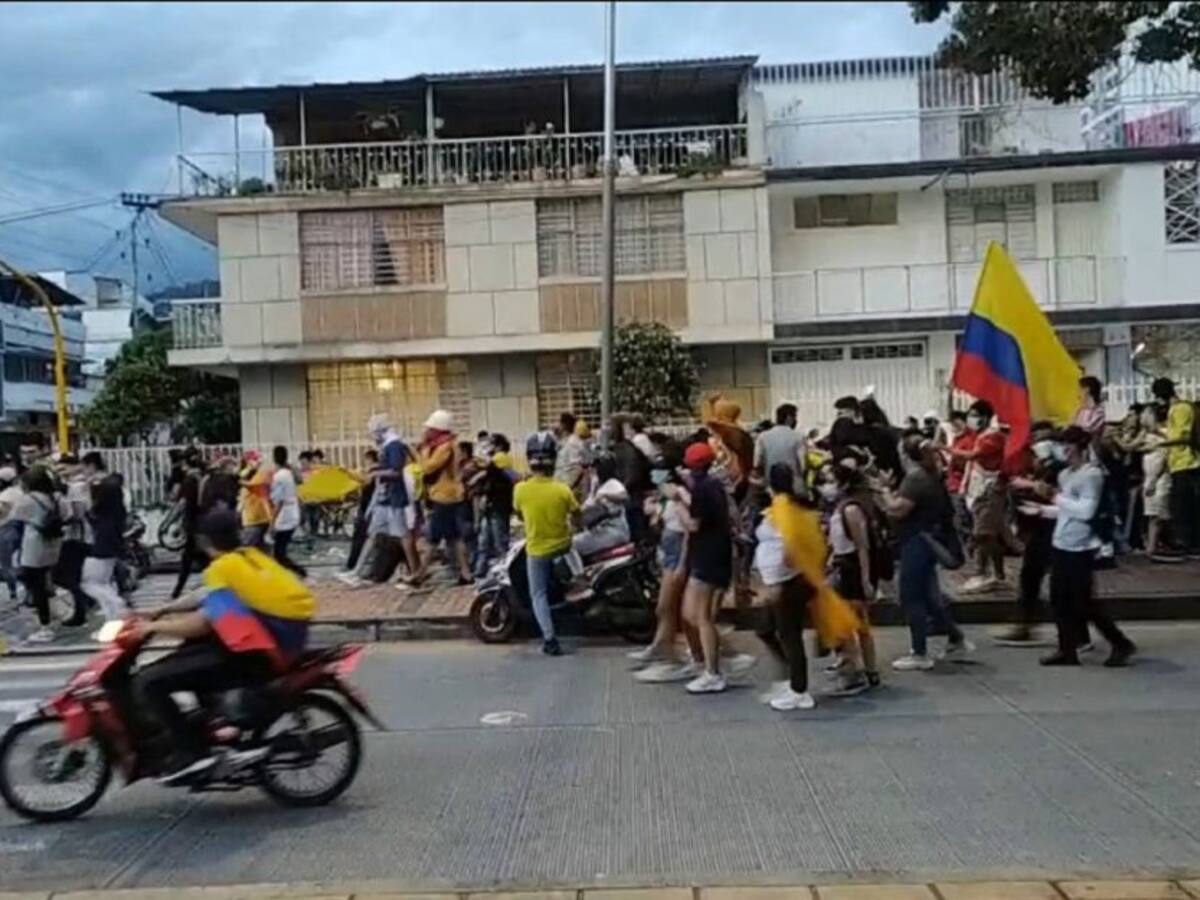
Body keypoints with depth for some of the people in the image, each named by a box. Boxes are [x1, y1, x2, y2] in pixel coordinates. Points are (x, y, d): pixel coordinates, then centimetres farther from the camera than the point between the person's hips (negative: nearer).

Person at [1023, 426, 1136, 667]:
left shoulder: (1092, 474, -14)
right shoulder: (1065, 474, 12)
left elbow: (1086, 511, -22)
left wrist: (1059, 499, -13)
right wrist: (1042, 510, 10)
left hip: (1080, 547, -8)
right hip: (1062, 544, 8)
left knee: (1083, 602, -2)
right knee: (1060, 599, 9)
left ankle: (1121, 644, 14)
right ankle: (1067, 649, 17)